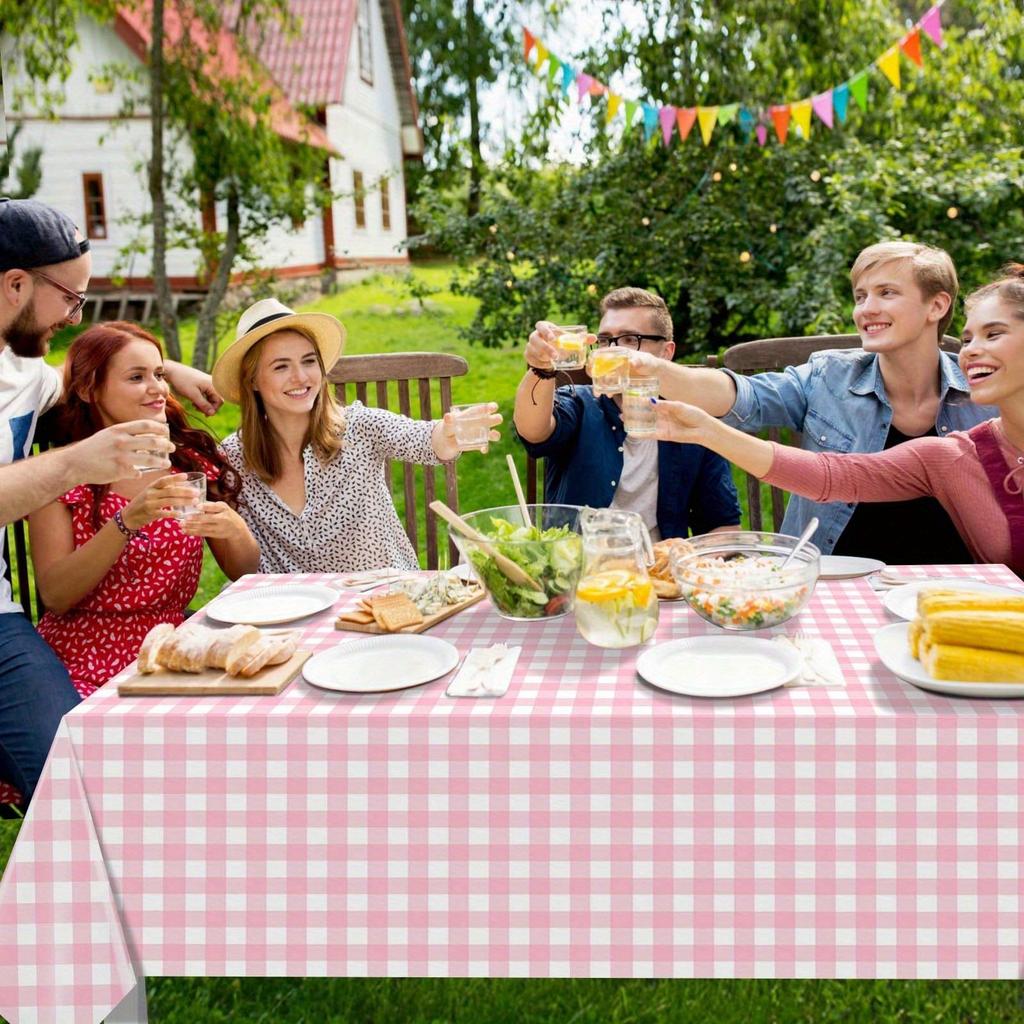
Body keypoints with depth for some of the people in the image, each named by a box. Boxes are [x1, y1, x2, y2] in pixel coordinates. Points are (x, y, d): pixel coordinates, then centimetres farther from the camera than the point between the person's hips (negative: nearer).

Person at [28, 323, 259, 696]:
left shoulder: (194, 463, 6)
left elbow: (247, 575, 8)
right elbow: (54, 596, -11)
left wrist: (233, 529, -14)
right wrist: (128, 521, -23)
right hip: (82, 667, -3)